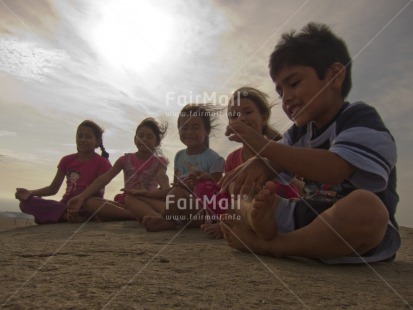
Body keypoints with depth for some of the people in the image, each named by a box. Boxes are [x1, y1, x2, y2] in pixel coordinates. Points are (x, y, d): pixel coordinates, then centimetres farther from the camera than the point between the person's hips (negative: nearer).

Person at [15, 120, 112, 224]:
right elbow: (53, 188, 12)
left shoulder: (102, 163, 0)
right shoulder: (67, 160, 14)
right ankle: (67, 214, -29)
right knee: (26, 203, -17)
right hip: (66, 204, 5)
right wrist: (30, 192, -5)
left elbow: (99, 191, -10)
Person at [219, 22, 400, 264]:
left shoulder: (361, 119, -10)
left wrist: (263, 145, -26)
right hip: (302, 222, 6)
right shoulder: (296, 135, 10)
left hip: (359, 235, -6)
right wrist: (260, 164, -22)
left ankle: (268, 246, -23)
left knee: (365, 206, -40)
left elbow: (332, 169, -28)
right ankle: (265, 229, -24)